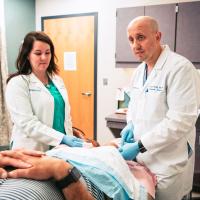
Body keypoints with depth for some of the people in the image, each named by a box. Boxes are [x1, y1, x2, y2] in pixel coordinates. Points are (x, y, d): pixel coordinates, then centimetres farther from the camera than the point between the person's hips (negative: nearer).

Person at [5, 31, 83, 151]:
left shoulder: (57, 80, 9)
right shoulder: (17, 83, -10)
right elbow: (27, 123, -19)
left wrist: (69, 140, 4)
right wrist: (62, 138, -23)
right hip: (33, 151, -5)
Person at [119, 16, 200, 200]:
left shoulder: (180, 68, -19)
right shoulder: (140, 70, 7)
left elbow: (181, 121, -24)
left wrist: (140, 146, -23)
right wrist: (131, 124, -1)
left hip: (168, 164, -7)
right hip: (143, 157, 7)